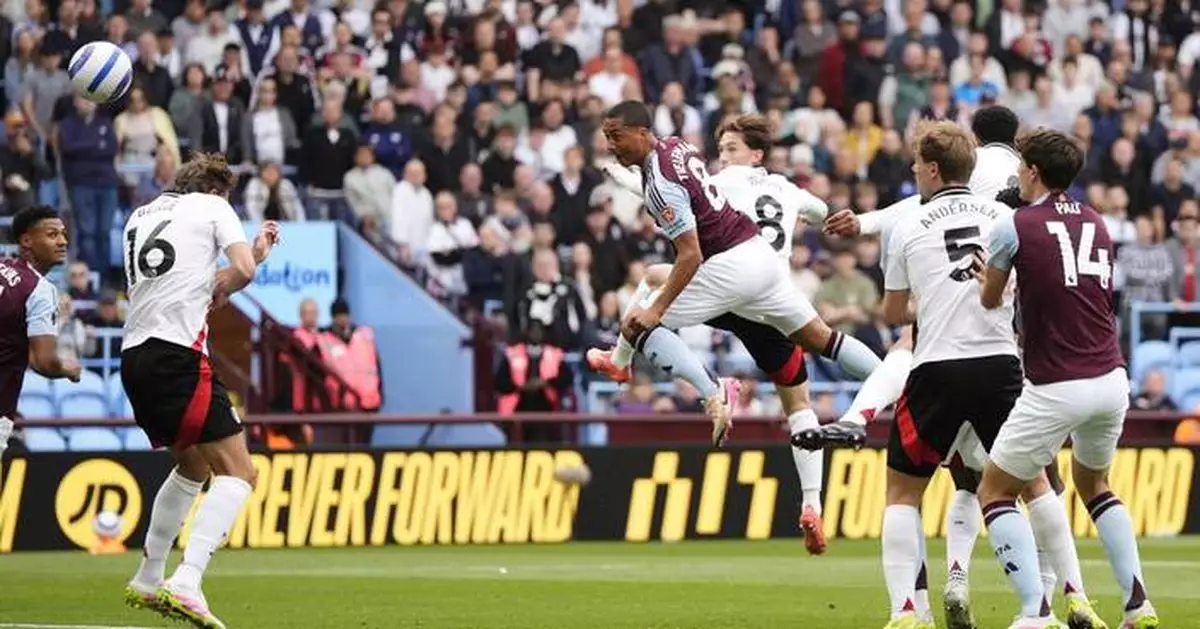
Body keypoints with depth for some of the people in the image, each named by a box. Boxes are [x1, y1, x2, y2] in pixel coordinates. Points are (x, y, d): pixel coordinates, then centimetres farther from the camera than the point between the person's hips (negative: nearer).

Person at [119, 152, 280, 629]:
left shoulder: (139, 217, 25)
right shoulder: (213, 206, 7)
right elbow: (242, 272, -6)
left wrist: (254, 252, 27)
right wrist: (221, 287, 16)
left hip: (134, 356, 8)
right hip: (178, 354, -8)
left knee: (193, 467, 27)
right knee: (237, 473, -8)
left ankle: (147, 580, 31)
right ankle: (186, 584, -26)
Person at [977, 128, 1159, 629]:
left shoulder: (1014, 227, -5)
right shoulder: (1096, 224, 11)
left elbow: (989, 301, 10)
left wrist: (998, 298, 33)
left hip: (1057, 390, -6)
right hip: (1112, 378, 6)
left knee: (995, 491, 8)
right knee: (1093, 484, 29)